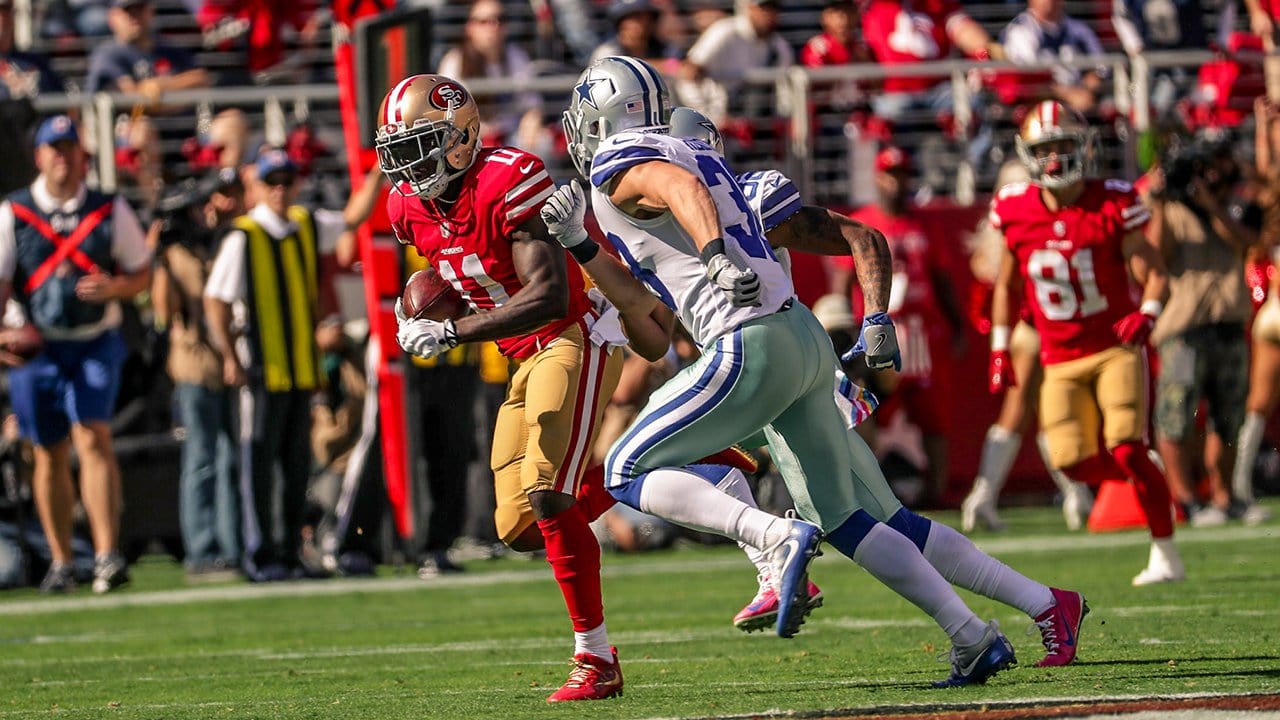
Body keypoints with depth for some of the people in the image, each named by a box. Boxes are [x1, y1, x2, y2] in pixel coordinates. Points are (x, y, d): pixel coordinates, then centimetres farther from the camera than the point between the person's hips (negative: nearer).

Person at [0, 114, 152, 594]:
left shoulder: (110, 211, 3)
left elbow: (142, 273, 9)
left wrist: (112, 287, -13)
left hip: (96, 342, -1)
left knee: (93, 439, -16)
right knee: (50, 454, 7)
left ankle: (107, 555, -21)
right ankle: (61, 563, 17)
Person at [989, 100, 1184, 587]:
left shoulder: (1111, 205, -8)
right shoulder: (1015, 212, 0)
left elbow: (1153, 272, -5)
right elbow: (1006, 285, 14)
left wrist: (1147, 314, -25)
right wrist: (999, 351, 11)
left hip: (1115, 348, -3)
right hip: (1060, 360, 3)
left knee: (1127, 451, -16)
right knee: (1077, 464, -5)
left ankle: (1165, 556, -6)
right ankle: (1151, 480, 27)